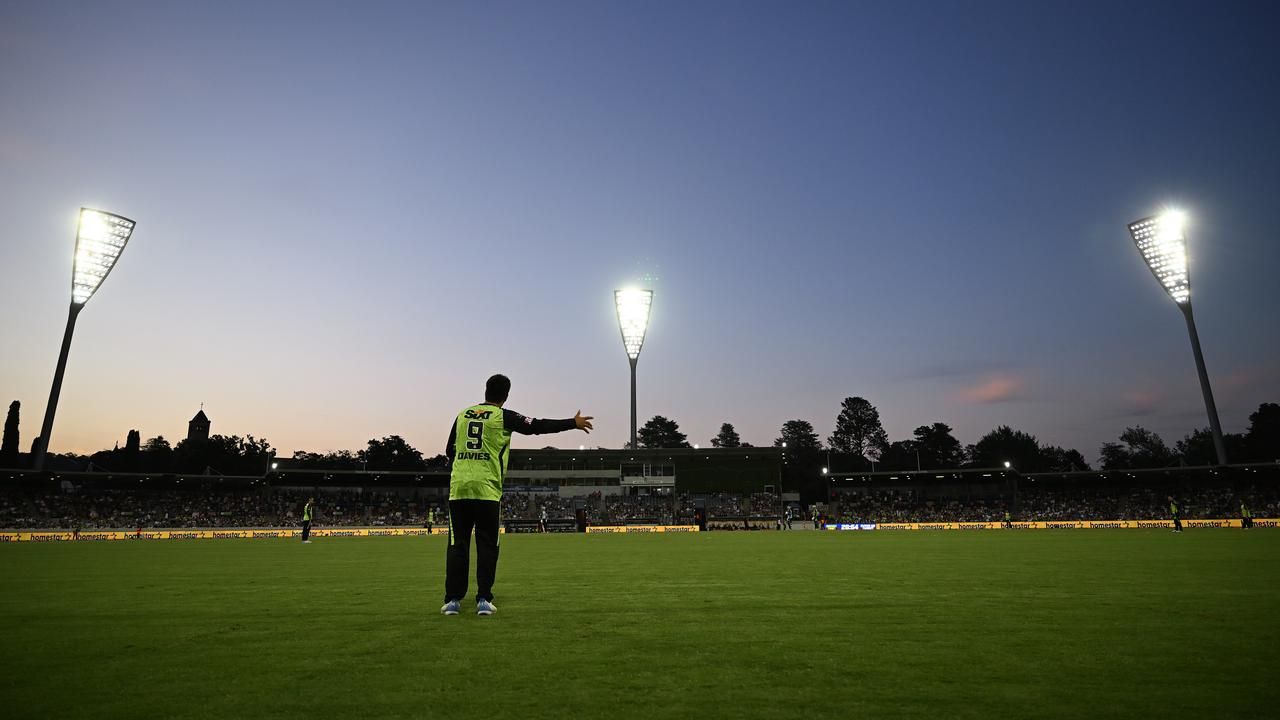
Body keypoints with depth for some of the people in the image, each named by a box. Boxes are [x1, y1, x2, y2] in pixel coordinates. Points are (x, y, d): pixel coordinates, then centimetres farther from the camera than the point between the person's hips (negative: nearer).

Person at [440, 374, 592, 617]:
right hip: (487, 489, -4)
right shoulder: (503, 416, 0)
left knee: (458, 544, 8)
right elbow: (538, 426, 0)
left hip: (458, 488, 4)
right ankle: (484, 599, 5)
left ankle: (453, 599, 10)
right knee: (487, 545, 5)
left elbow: (449, 451, 21)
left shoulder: (463, 415, 14)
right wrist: (573, 423, 8)